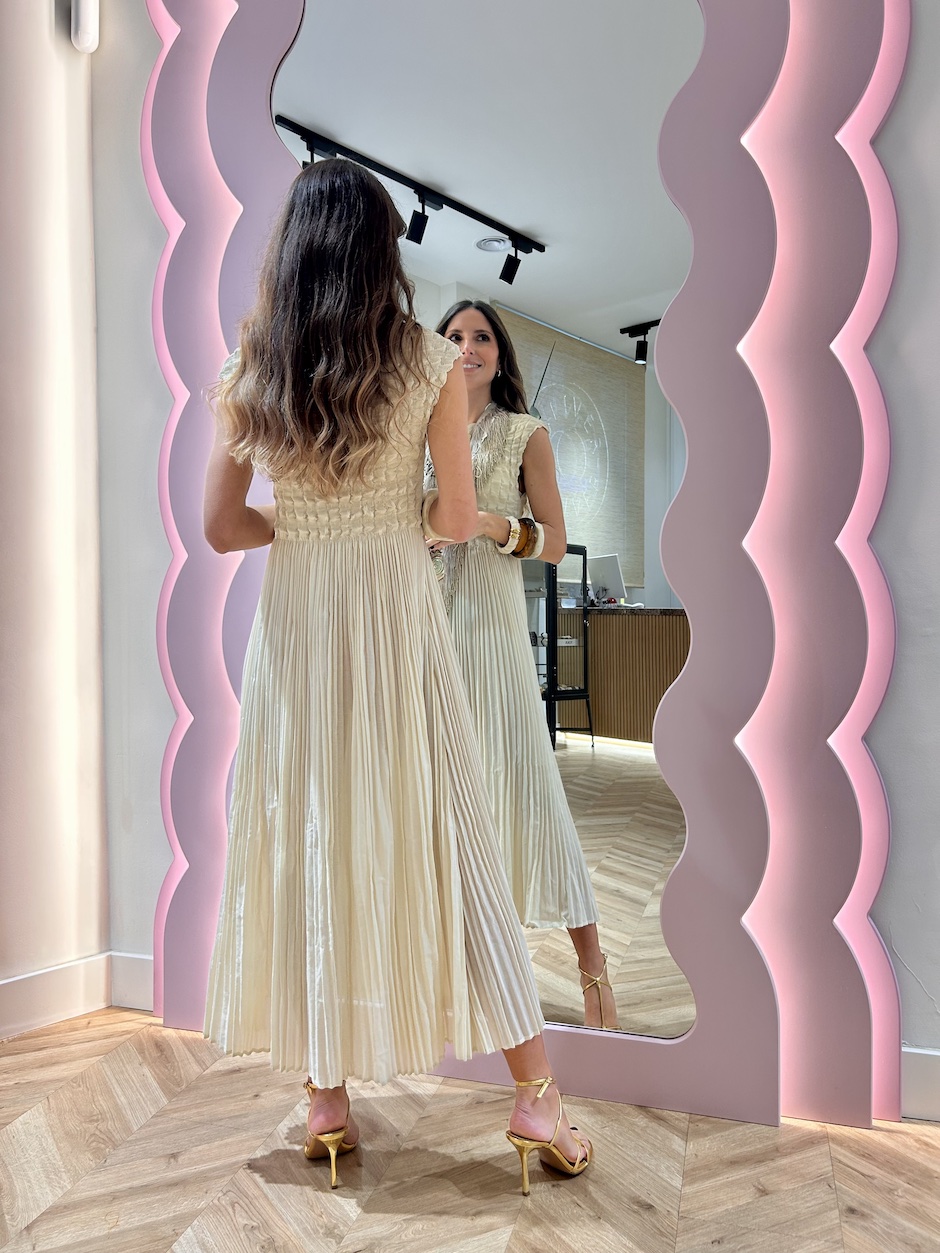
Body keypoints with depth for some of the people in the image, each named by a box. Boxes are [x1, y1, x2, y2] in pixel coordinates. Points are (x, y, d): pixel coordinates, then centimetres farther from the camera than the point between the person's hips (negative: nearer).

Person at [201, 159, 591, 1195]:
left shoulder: (247, 372, 1)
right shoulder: (432, 363, -4)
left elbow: (221, 528, 2)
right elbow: (458, 520, -4)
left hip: (293, 624, 2)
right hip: (398, 616, -1)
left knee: (306, 841, 10)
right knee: (443, 835, 5)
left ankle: (327, 1099, 22)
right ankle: (536, 1096, 14)